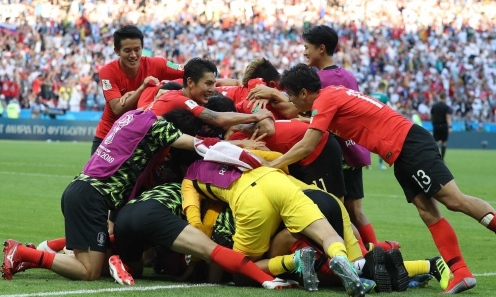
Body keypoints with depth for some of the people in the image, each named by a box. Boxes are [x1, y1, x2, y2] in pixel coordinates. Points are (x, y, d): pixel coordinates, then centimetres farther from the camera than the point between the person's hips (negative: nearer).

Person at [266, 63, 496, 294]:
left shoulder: (325, 99, -12)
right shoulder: (331, 94, 15)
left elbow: (306, 147, -17)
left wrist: (270, 165, -8)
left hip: (409, 144, -9)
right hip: (404, 153, 9)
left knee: (455, 200, -13)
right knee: (428, 212, 2)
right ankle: (460, 273, -3)